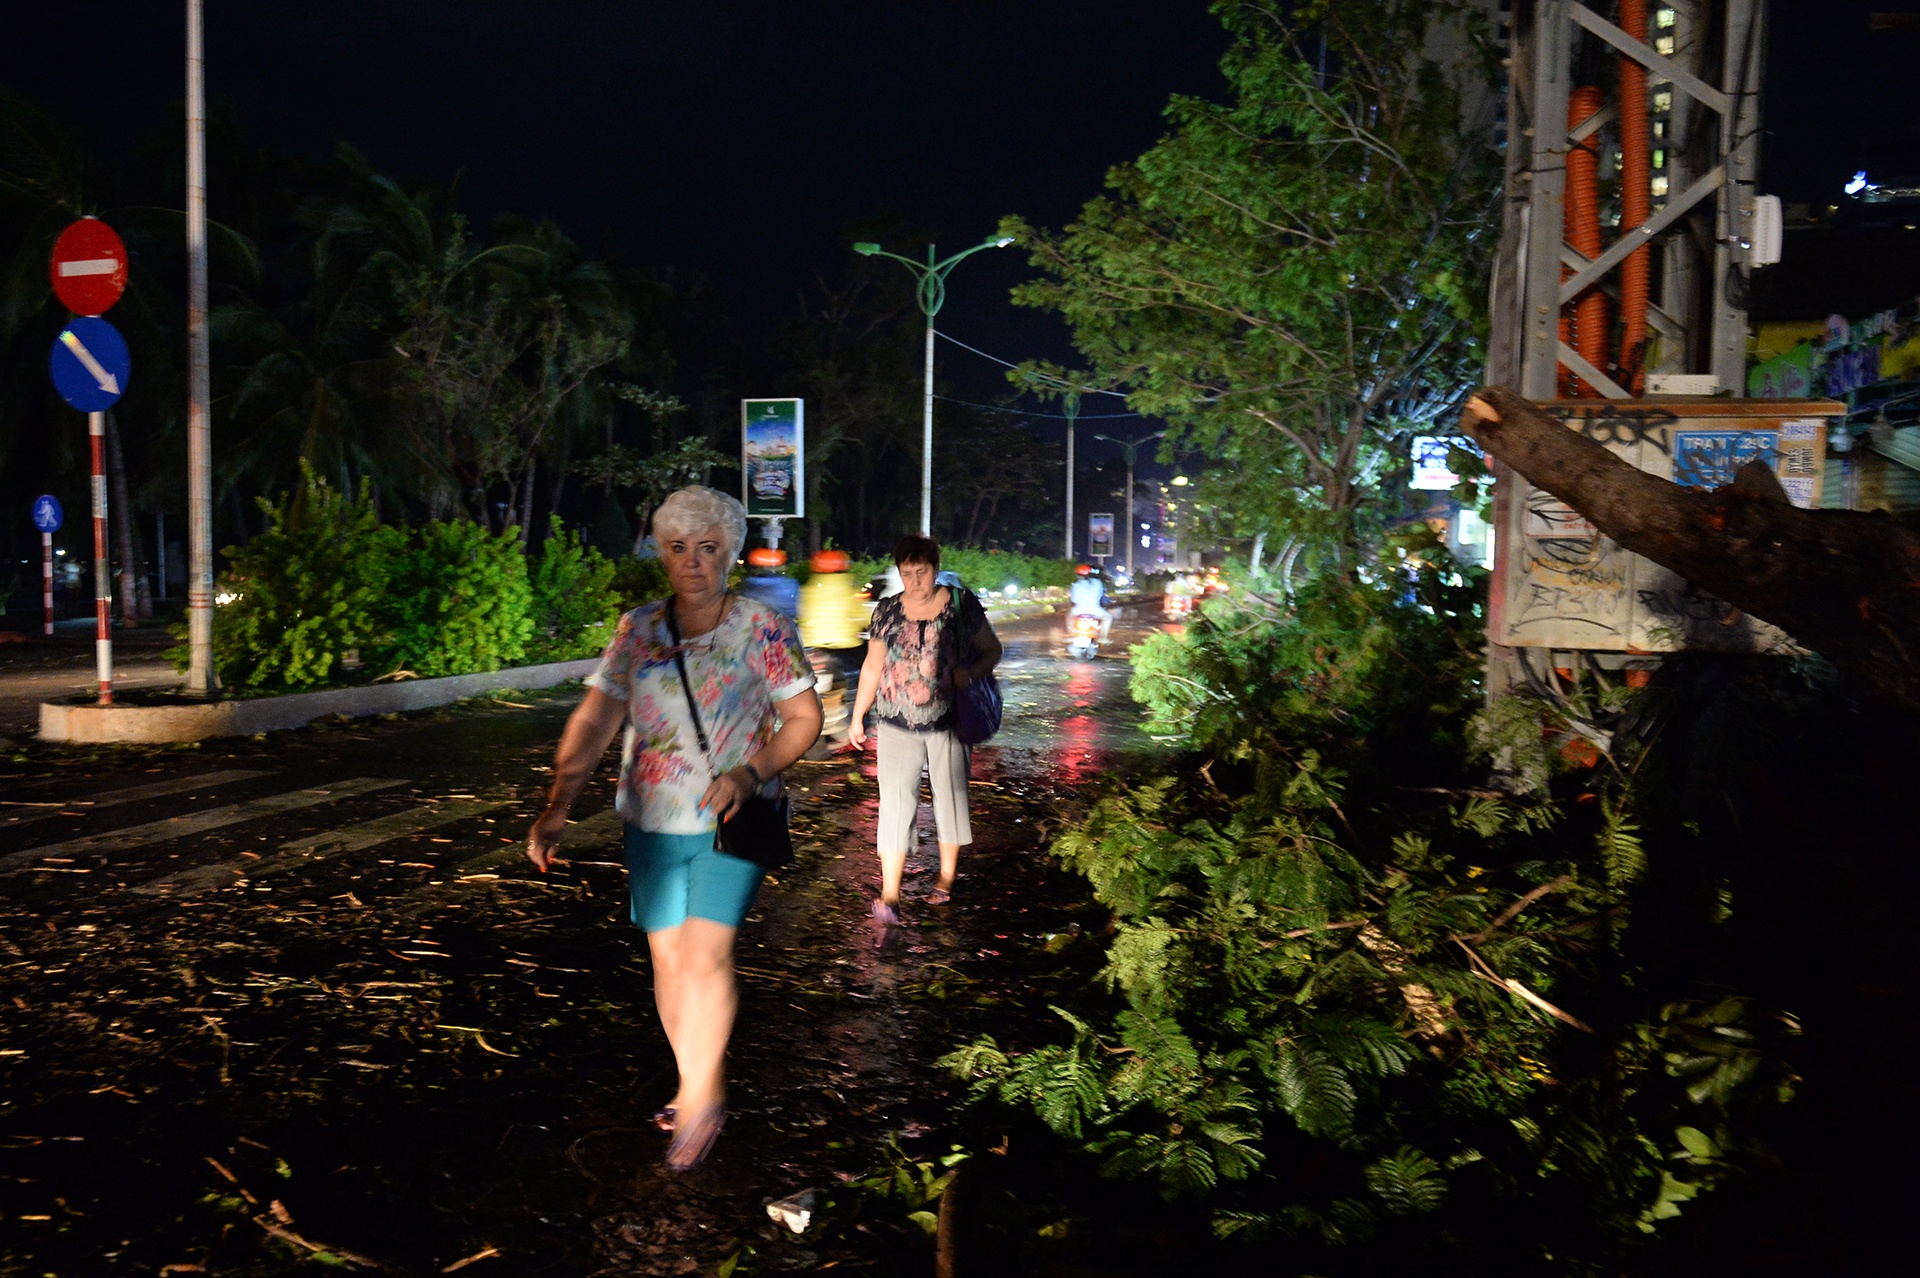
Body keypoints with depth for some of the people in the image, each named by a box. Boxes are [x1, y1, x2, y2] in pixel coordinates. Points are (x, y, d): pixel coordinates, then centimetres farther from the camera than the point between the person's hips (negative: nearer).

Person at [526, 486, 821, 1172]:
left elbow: (804, 717, -2)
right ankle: (694, 1084, 31)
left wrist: (752, 770, -19)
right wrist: (558, 805, -11)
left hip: (730, 822, -4)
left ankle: (704, 1095, 7)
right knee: (667, 956, 12)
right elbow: (594, 719, -1)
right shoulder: (637, 630, 2)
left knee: (706, 954, -13)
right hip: (652, 823, 4)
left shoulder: (763, 630, -5)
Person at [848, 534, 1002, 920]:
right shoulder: (887, 611, 3)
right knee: (895, 802, -6)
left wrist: (971, 672, -14)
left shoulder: (962, 604, -2)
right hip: (897, 725, 0)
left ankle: (947, 877, 29)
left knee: (950, 798, 10)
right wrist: (858, 716, 12)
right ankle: (889, 895, -5)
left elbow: (992, 649, 6)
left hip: (947, 722, 0)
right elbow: (872, 666, 11)